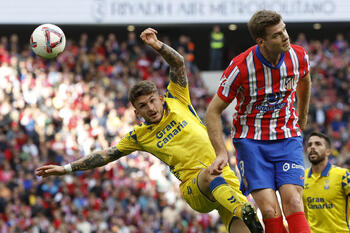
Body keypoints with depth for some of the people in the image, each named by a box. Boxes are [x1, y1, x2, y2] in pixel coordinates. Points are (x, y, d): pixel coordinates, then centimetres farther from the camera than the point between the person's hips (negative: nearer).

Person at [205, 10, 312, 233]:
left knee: (293, 202, -17)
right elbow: (214, 111, -8)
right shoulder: (240, 67, -18)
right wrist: (222, 153, -17)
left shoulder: (299, 56, -8)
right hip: (251, 140, -2)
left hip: (288, 137, 2)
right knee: (269, 210, -17)